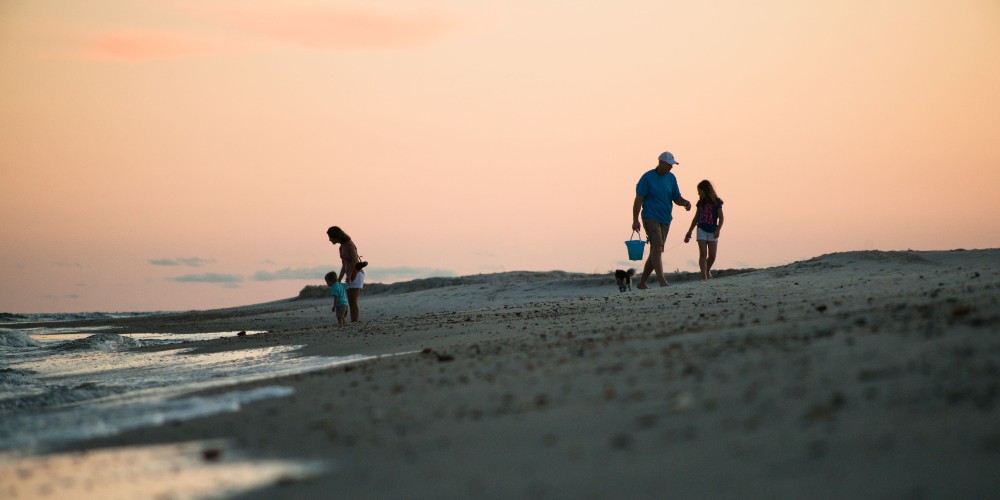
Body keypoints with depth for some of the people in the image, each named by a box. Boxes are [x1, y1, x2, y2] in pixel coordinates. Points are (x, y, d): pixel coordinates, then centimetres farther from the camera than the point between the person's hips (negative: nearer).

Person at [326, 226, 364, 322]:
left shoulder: (349, 244, -13)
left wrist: (349, 277, -22)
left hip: (356, 275, -10)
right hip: (351, 278, 10)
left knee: (353, 302, -16)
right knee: (351, 303, 4)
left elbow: (354, 261, -20)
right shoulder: (342, 247, 17)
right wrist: (339, 279, 18)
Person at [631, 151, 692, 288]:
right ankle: (662, 282, -26)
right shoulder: (647, 177, -7)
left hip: (665, 220, 7)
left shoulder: (671, 178, 11)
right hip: (651, 218, -7)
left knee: (656, 251, 9)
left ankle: (642, 282, 18)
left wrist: (685, 202, -10)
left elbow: (676, 198, 14)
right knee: (657, 248, -19)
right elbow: (638, 199, -8)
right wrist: (635, 220, -14)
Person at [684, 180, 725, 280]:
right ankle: (704, 276, -12)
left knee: (712, 256, -1)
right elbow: (696, 218, 17)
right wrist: (689, 232, 18)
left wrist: (718, 229, -20)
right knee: (703, 254, -8)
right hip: (702, 230, 2)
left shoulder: (716, 202, -3)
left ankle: (707, 270, 25)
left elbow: (721, 217, -5)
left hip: (712, 232, -2)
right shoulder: (700, 203, 8)